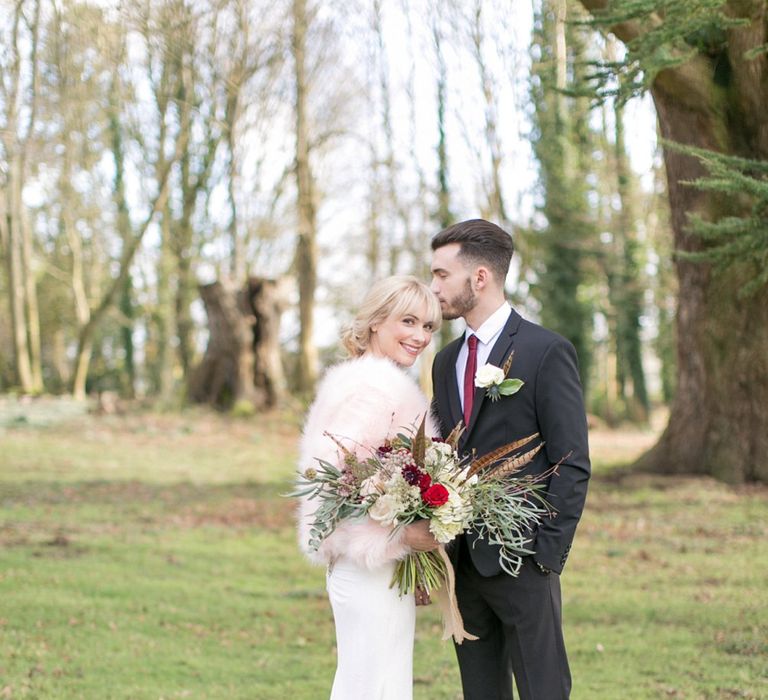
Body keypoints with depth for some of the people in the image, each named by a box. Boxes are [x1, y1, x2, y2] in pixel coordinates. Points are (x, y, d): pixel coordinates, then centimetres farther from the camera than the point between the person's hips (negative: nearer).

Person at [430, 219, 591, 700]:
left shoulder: (547, 352, -7)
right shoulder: (447, 361, 15)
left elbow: (573, 465, -10)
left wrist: (547, 553, -15)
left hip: (521, 564, -7)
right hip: (463, 563, 7)